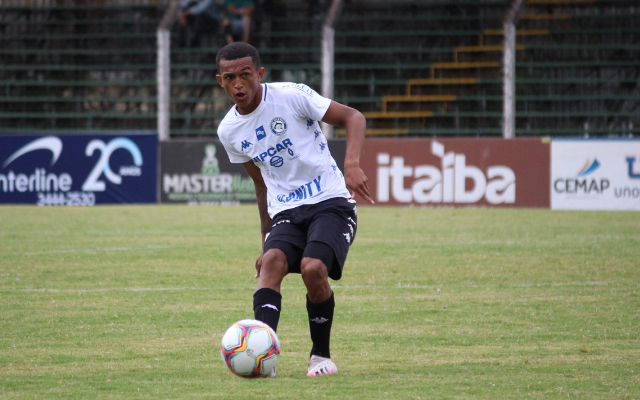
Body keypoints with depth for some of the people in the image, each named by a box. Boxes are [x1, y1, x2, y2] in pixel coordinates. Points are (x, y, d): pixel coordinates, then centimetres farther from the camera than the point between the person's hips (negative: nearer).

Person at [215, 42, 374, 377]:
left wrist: (352, 164, -24)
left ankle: (322, 356, -4)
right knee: (272, 260, -28)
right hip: (285, 213, 4)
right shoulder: (228, 131, 8)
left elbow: (353, 118, -6)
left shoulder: (291, 97, -9)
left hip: (330, 202, -4)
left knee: (313, 268, -27)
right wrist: (266, 239, 22)